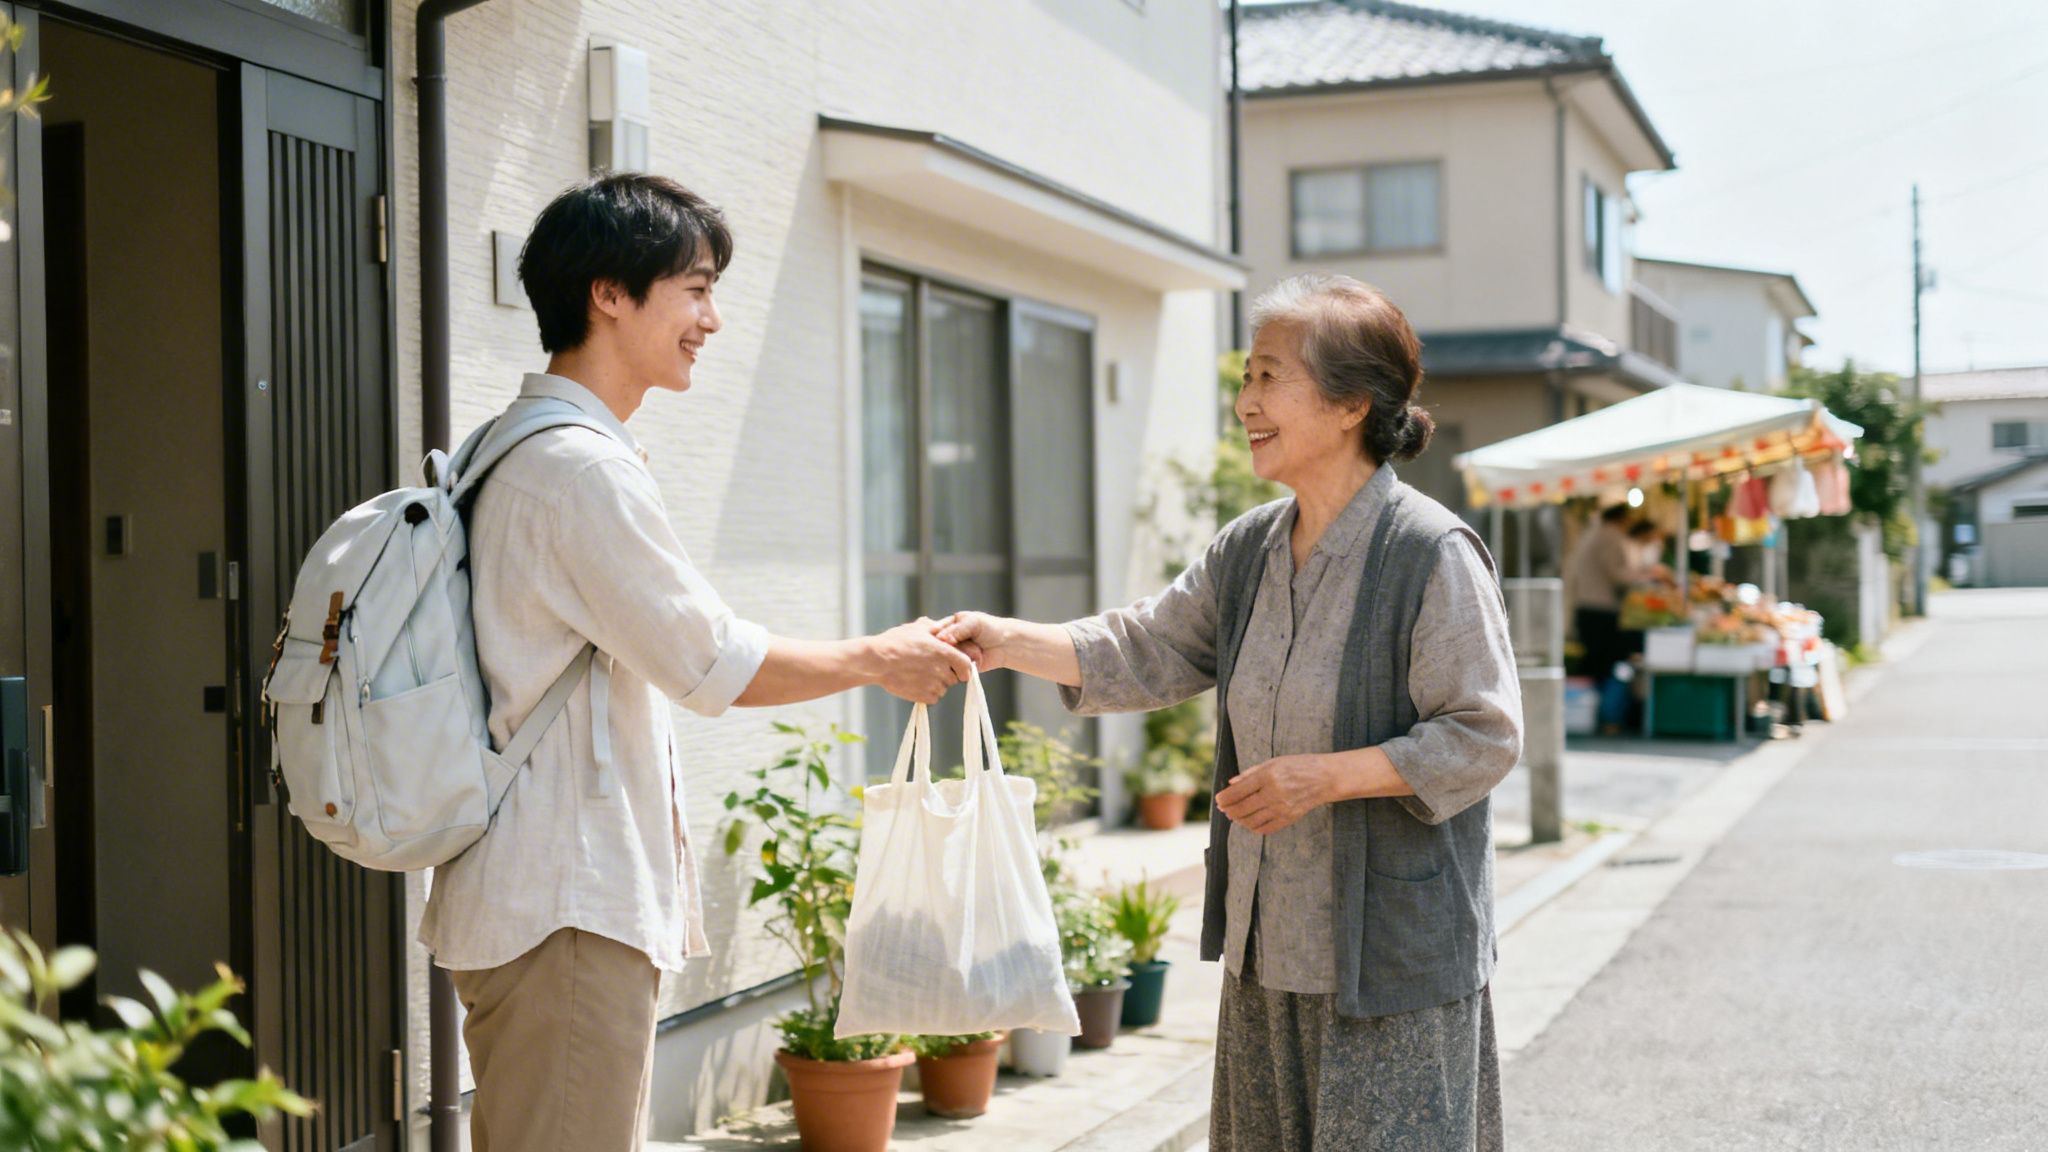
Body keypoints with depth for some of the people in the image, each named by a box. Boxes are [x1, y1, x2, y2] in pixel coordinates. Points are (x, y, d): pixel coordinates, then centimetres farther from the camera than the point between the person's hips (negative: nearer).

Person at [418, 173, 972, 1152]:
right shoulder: (583, 467, -17)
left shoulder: (521, 451, 16)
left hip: (546, 901, 11)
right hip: (566, 916, -11)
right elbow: (717, 665, -13)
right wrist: (878, 660, 1)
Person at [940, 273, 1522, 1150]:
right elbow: (1144, 652, 12)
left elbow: (1483, 738, -14)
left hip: (1392, 943, -7)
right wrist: (1006, 641, 0)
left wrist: (1327, 774, -21)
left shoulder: (1432, 552, -15)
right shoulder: (1249, 550, 8)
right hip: (1270, 941, 7)